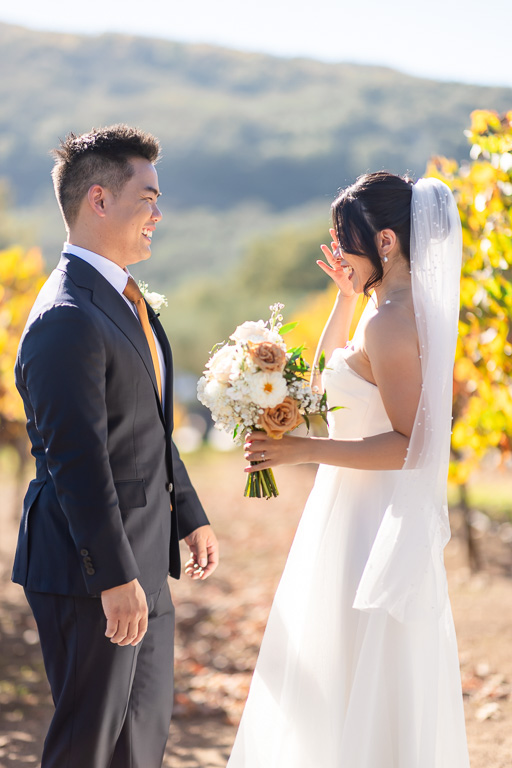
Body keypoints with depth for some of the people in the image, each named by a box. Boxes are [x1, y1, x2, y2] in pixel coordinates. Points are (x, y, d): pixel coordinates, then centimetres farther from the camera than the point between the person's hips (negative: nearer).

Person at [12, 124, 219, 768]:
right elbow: (77, 462, -24)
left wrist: (190, 516, 20)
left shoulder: (123, 299, 12)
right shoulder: (69, 319, -21)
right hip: (89, 571, -10)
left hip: (143, 560, 10)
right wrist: (115, 577, -24)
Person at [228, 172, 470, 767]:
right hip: (374, 516, 10)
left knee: (357, 685, 1)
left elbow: (408, 444, -24)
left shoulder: (389, 324, -21)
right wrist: (347, 295, 13)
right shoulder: (404, 306, 9)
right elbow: (331, 369, 24)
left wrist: (303, 450, -26)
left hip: (371, 526, -10)